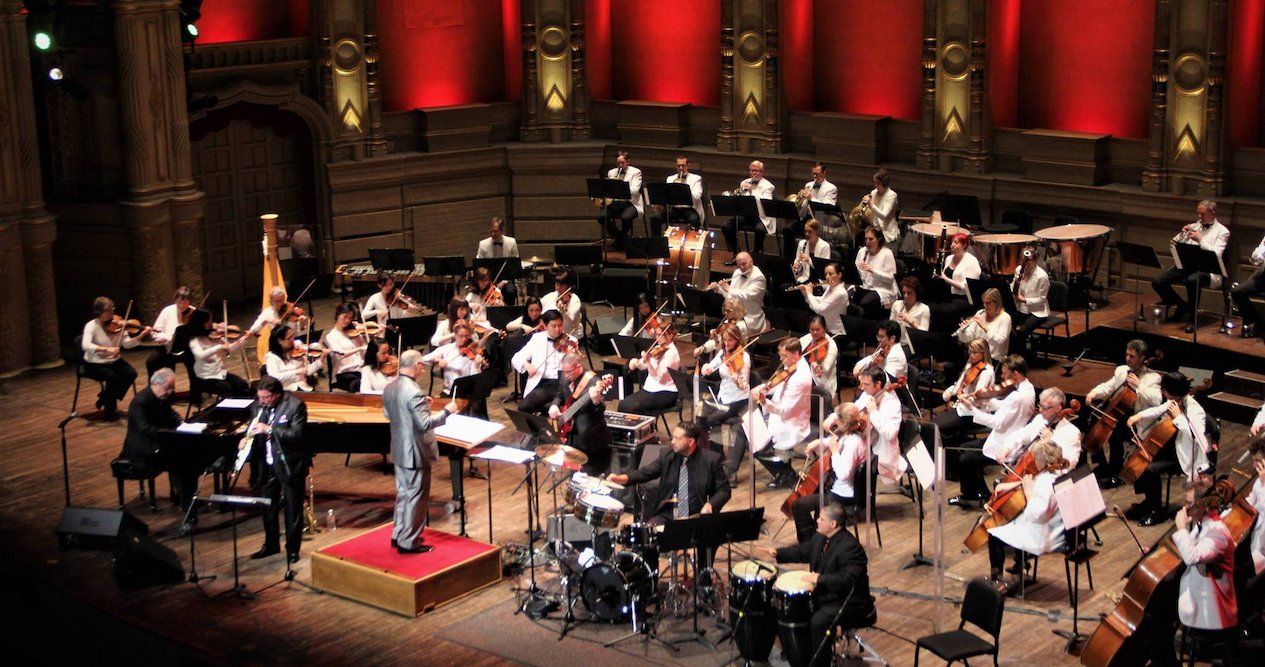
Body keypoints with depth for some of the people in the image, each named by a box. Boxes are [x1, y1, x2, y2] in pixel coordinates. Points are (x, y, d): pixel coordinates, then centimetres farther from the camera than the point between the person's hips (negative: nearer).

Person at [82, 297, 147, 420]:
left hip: (114, 361, 5)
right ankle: (109, 410, -8)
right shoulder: (91, 326, -15)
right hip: (95, 364, -5)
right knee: (113, 377, -30)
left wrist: (140, 336, -25)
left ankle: (105, 399, 2)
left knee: (131, 373, -18)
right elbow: (86, 345, -31)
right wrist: (106, 349, -43)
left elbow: (126, 343, -8)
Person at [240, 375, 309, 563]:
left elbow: (297, 435, -24)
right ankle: (271, 545, 33)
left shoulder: (295, 405, -18)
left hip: (289, 464, -6)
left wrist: (269, 429, -30)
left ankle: (292, 549, 16)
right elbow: (254, 427, 12)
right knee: (268, 506, 17)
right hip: (268, 463, 6)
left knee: (293, 508, 4)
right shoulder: (260, 404, 2)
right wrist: (247, 438, -10)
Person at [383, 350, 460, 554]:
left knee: (403, 494, 21)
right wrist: (447, 411, -16)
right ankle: (409, 542, 9)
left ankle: (398, 535, 31)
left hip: (399, 451, 9)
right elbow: (425, 424, -28)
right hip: (416, 454, -9)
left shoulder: (390, 389, 2)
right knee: (416, 498, 3)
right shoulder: (414, 392, -26)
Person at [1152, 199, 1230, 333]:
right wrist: (1182, 234, 0)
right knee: (1158, 282, -14)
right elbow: (1172, 245, 18)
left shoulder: (1222, 231, 5)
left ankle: (1192, 319, -25)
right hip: (1186, 265, 6)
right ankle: (1182, 306, 9)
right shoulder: (1194, 226, 20)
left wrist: (1200, 240, -15)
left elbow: (1216, 255, -11)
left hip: (1206, 268, -6)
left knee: (1192, 280, -41)